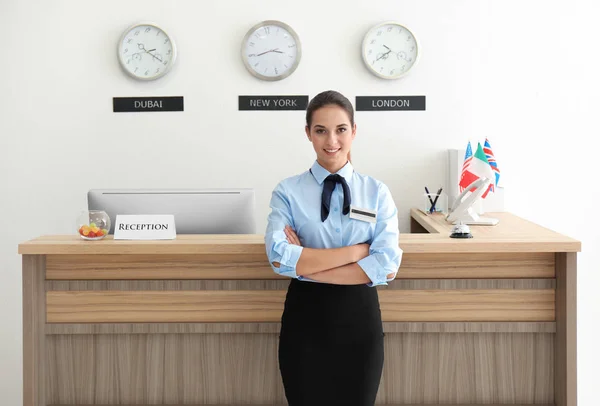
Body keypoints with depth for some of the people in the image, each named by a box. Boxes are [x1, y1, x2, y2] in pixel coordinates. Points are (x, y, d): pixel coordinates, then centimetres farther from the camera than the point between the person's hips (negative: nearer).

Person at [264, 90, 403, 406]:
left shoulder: (377, 193, 0)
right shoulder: (287, 192, -3)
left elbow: (386, 266, -11)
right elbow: (280, 257, -18)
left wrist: (305, 264, -16)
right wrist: (357, 250, -17)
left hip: (359, 320, 1)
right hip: (305, 320, -1)